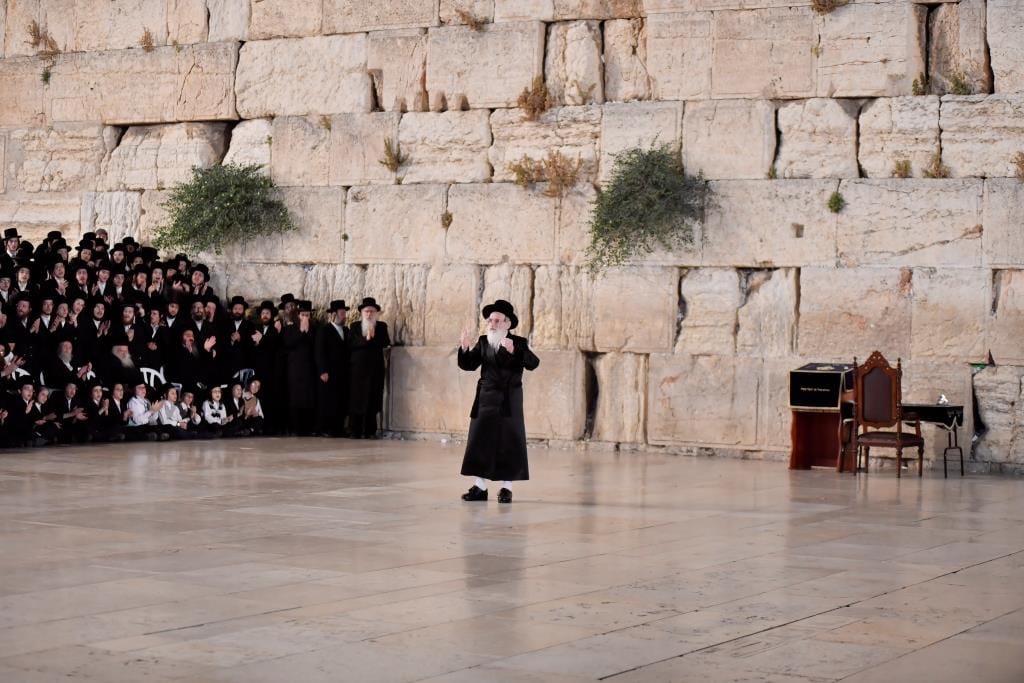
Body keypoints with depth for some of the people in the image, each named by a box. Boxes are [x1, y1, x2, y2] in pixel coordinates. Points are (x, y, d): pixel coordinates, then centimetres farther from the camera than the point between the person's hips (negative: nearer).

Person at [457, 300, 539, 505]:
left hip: (509, 402, -3)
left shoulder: (519, 343, -5)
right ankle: (480, 487, 7)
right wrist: (465, 349, -18)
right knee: (480, 441, 2)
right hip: (486, 400, 3)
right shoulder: (483, 342, 5)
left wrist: (514, 351, -35)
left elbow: (533, 364, -20)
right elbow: (469, 365, 0)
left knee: (508, 442, 0)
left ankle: (506, 487, 8)